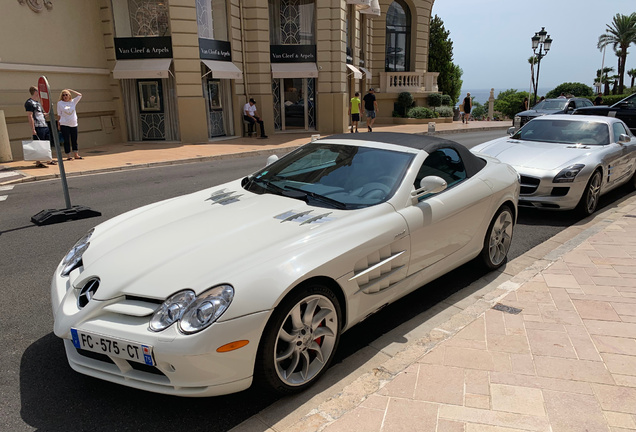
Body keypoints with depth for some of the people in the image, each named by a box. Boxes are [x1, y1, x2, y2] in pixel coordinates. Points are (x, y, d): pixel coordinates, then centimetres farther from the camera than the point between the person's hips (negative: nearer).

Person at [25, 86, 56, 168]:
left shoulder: (38, 102, 20)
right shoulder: (29, 103, -9)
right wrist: (33, 129, -19)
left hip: (45, 126, 9)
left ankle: (49, 160, 24)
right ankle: (38, 162, 0)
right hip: (38, 127, -9)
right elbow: (30, 116, -15)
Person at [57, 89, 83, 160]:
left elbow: (79, 95, 7)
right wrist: (58, 124, 1)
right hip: (64, 125, -3)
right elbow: (59, 114, 4)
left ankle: (76, 155, 18)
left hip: (74, 124, 3)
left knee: (74, 140, 9)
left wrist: (70, 90, 8)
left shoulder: (73, 102, 9)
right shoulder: (60, 103, 2)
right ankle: (68, 156, 4)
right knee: (66, 141, 0)